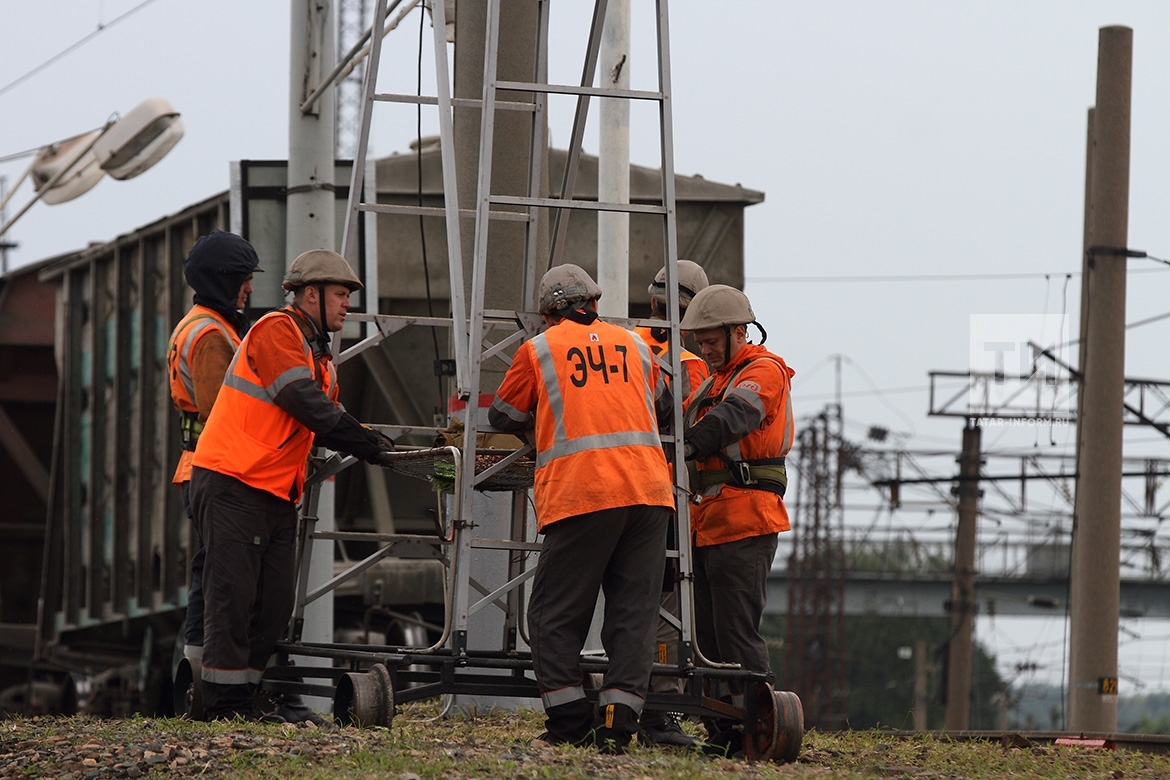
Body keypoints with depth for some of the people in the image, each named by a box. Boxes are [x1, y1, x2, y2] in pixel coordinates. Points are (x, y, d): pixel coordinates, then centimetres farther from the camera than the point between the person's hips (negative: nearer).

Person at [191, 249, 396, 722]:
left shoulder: (320, 356, 21)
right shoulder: (277, 332, -10)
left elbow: (327, 424, 14)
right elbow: (305, 403, -20)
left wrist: (371, 445, -3)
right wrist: (366, 443, -18)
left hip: (276, 494, 9)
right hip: (232, 483, -9)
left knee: (275, 604, 6)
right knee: (234, 594, -9)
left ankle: (243, 698, 11)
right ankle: (223, 701, -7)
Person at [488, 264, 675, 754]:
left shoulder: (538, 350, 11)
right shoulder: (634, 345, 19)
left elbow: (503, 418, 23)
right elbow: (662, 409, 35)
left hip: (581, 495, -3)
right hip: (648, 490, 3)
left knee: (555, 616, 5)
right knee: (633, 612, 5)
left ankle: (570, 725, -1)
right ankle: (617, 725, -4)